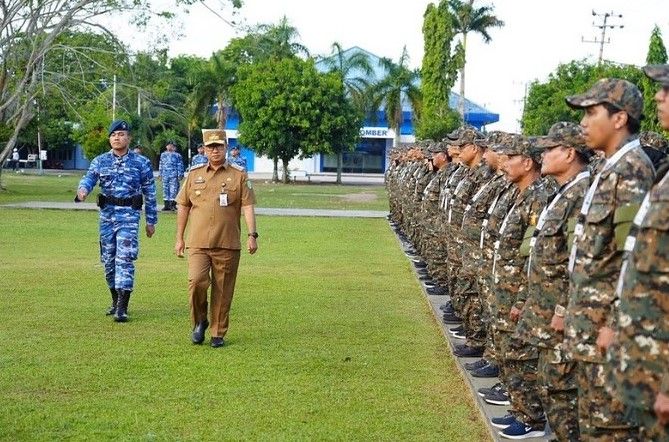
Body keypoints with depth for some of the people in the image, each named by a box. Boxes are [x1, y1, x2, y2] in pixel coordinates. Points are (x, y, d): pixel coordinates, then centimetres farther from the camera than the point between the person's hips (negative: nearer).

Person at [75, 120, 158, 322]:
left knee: (125, 258, -11)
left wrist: (151, 221, 4)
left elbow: (149, 193, 5)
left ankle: (122, 307, -12)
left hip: (129, 215, -4)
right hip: (107, 213, 4)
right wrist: (82, 189, -32)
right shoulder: (100, 161, 8)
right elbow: (89, 178, -7)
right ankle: (115, 300, 27)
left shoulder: (141, 162, 1)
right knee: (108, 259, 10)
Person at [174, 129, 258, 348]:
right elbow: (183, 206, 15)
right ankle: (199, 322, 8)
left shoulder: (239, 175, 4)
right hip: (198, 243, 1)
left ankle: (218, 334, 16)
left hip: (227, 244, -1)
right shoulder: (194, 174, 10)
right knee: (196, 281, -16)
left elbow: (248, 206, -1)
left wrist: (252, 235, -11)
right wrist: (179, 238, 12)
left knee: (222, 291, 3)